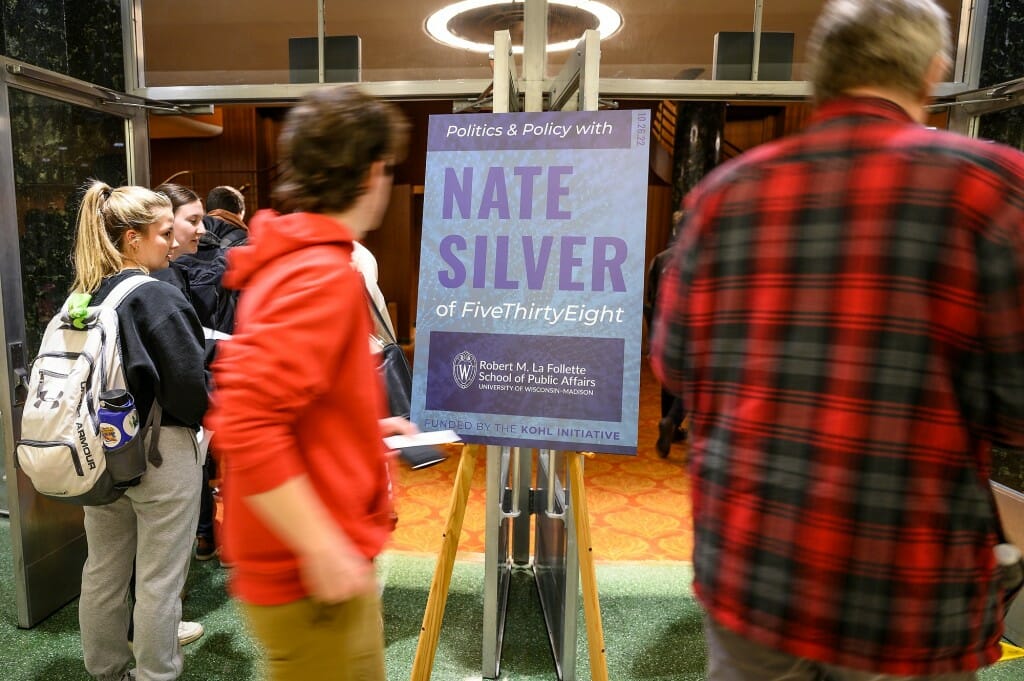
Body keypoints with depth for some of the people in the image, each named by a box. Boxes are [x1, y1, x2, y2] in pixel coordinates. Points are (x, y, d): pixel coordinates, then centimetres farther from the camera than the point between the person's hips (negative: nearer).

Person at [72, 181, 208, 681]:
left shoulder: (84, 297, 4)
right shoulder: (157, 297, -18)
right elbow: (191, 383, -20)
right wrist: (197, 421, 0)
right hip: (159, 451, -8)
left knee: (103, 570, 19)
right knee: (160, 579, 6)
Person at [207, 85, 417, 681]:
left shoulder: (287, 258, 9)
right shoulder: (324, 274, -22)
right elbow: (245, 424, -30)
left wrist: (367, 427, 15)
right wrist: (323, 549, -24)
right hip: (311, 575, -9)